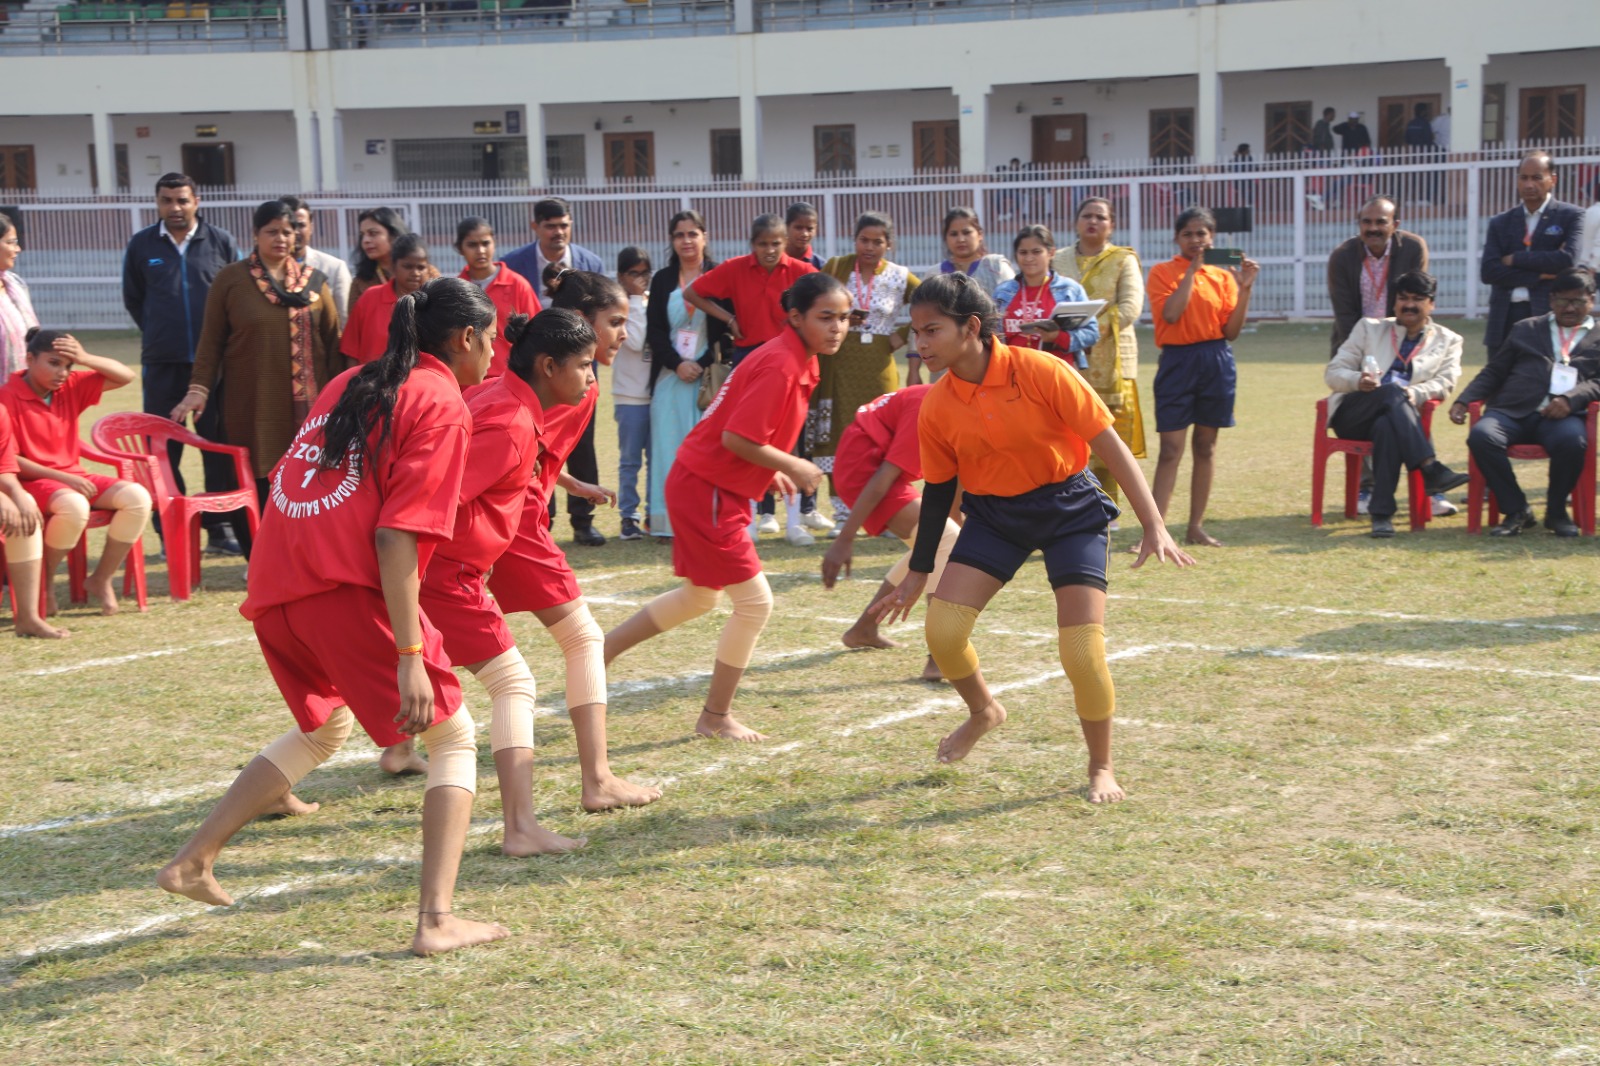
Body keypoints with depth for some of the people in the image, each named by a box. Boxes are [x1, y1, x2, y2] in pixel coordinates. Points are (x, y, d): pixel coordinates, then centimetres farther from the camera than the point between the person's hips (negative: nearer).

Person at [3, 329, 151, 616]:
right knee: (75, 506, -39)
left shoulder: (71, 387, 6)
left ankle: (101, 579, -4)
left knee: (137, 497, -17)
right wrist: (61, 477, -20)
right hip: (33, 482, -7)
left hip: (73, 477, 7)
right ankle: (43, 583, -16)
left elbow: (125, 376, 7)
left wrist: (85, 359, -9)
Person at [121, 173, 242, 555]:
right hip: (162, 364, 0)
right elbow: (133, 299, 16)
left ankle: (220, 527, 11)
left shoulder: (221, 241, 3)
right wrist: (158, 332, 14)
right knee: (164, 449, 1)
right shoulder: (142, 245, 5)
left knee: (220, 445, 3)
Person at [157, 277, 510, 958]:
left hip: (274, 590, 8)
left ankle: (193, 861, 29)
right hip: (349, 591, -8)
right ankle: (437, 921, -5)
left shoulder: (351, 383, 22)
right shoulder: (443, 404, -1)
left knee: (325, 727, 31)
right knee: (454, 738, 6)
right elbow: (396, 535, -13)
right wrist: (410, 656, -16)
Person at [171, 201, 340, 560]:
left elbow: (333, 341, 12)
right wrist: (199, 388, -6)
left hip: (304, 402, 1)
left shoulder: (314, 282, 10)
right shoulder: (231, 278, 4)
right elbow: (211, 339, 3)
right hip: (249, 402, -1)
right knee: (251, 480, -1)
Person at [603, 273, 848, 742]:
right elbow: (738, 439, -27)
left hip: (702, 487, 10)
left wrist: (771, 470, 9)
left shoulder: (795, 359, 8)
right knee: (755, 602, -3)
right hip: (706, 492, -10)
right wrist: (792, 467, -15)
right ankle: (716, 718, 10)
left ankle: (603, 649, 32)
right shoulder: (780, 365, -23)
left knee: (700, 597, 25)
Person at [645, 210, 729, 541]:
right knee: (669, 446, -2)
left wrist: (703, 365, -11)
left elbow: (727, 328, -2)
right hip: (671, 375, 2)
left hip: (710, 374, -2)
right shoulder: (662, 280, 11)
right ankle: (668, 521, -1)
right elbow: (654, 330, 6)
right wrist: (677, 364, -9)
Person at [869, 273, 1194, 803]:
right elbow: (938, 491, 6)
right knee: (942, 628, -11)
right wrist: (917, 576, 11)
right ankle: (983, 710, 23)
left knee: (1083, 651, -14)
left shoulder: (1039, 371, -21)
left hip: (1069, 509, -4)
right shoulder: (935, 408, -8)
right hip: (993, 515, 4)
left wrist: (1154, 526, -21)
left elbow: (1110, 444, -17)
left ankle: (1102, 766, 12)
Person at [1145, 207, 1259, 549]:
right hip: (1178, 361, -3)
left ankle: (1196, 527, 15)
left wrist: (1245, 290, -6)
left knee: (1206, 446, 8)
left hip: (1216, 362, 3)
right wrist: (1192, 270, -11)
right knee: (1171, 449, -7)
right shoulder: (1162, 272, 1)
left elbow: (1231, 331, 4)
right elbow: (1171, 313, -16)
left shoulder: (1223, 275, 8)